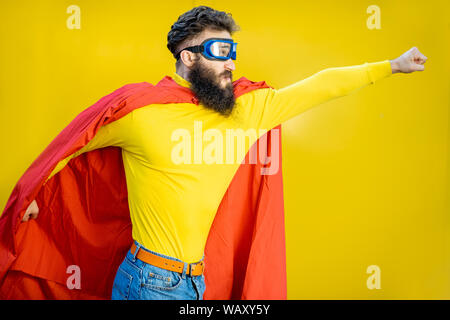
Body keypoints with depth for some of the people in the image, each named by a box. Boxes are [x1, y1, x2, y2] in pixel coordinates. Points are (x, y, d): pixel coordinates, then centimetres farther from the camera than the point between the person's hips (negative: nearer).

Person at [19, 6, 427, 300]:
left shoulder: (247, 109, 2)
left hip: (197, 279, 6)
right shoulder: (141, 113, -12)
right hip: (149, 281, -5)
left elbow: (317, 87, 8)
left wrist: (390, 65, 15)